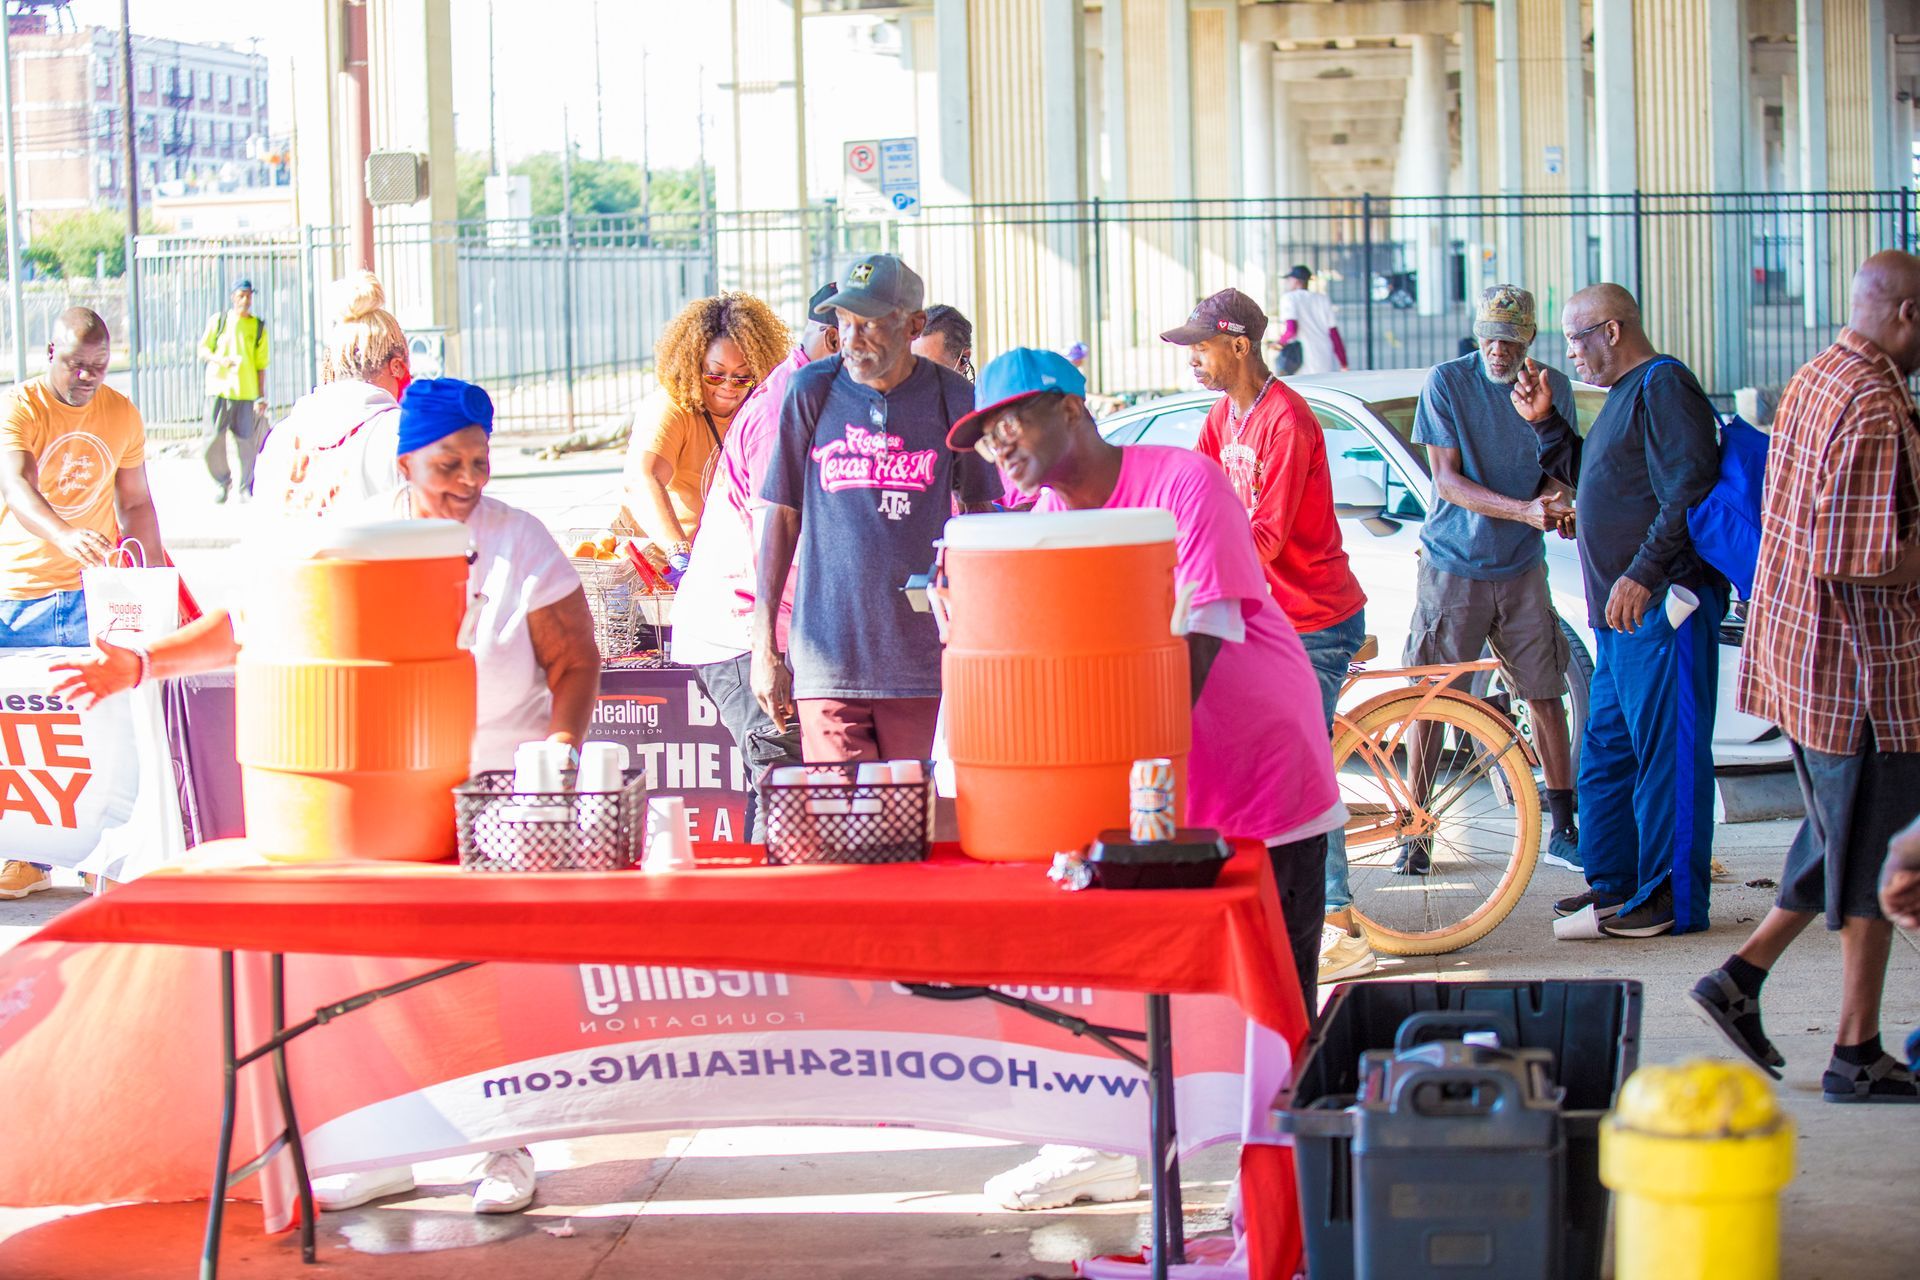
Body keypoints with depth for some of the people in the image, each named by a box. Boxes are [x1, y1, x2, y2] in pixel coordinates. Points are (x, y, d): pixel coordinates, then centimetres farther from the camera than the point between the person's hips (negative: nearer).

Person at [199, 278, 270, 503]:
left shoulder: (258, 327, 7)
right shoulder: (218, 321, 6)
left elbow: (261, 365, 8)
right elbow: (203, 349, 9)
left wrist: (262, 397, 3)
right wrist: (220, 360, -12)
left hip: (246, 391, 0)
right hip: (218, 387, 0)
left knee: (246, 442, 0)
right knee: (213, 440, -4)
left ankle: (245, 488, 13)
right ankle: (221, 481, 17)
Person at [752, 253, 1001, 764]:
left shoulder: (951, 397, 2)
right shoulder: (812, 391, 1)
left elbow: (979, 515, 13)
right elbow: (782, 515, 6)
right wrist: (764, 646, 3)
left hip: (924, 660, 0)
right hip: (828, 659, 0)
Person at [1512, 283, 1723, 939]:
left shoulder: (1664, 384, -12)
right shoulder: (1626, 392, 20)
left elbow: (1689, 491, -21)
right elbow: (1585, 475, 30)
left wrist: (1642, 575, -24)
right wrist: (1544, 421, 17)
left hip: (1662, 607, -11)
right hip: (1622, 612, 11)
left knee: (1666, 754, -6)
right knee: (1607, 751, 16)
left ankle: (1672, 899, -2)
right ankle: (1612, 882, 25)